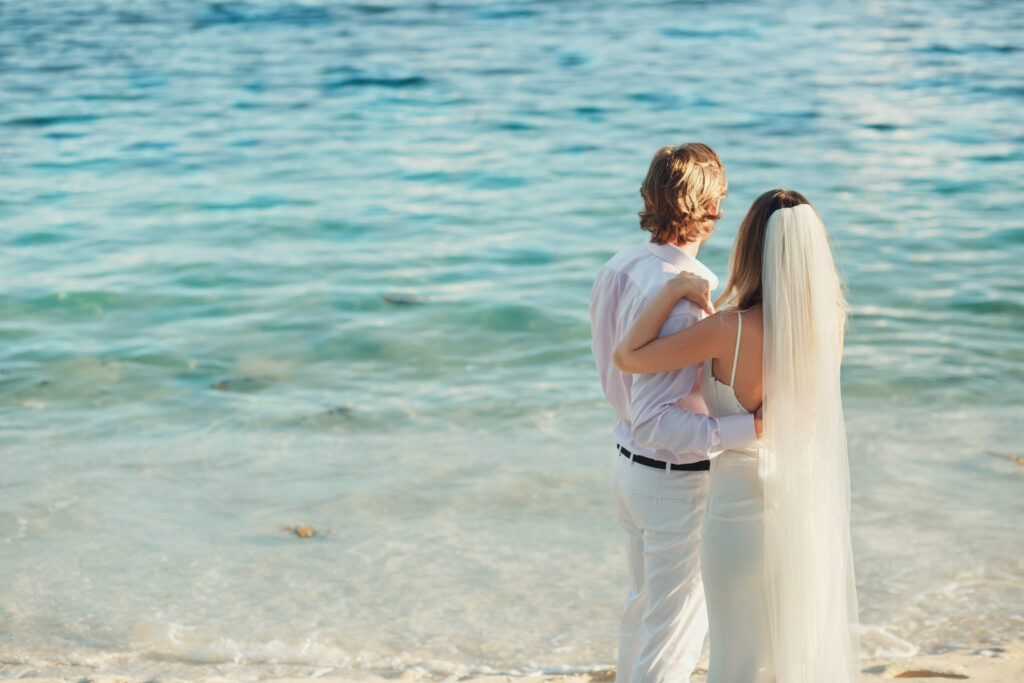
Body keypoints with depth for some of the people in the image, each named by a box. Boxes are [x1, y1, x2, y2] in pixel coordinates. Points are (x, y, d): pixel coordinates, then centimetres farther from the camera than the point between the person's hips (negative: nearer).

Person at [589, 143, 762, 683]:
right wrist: (749, 429, -34)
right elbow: (653, 420, -32)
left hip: (627, 465, 9)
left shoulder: (617, 268, -3)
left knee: (645, 602, 28)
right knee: (676, 625, 9)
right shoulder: (683, 298, -30)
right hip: (678, 483, -9)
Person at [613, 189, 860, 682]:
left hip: (745, 514, -5)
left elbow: (625, 357, -19)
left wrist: (674, 289, -11)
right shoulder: (830, 319, -9)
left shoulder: (730, 330, -25)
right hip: (816, 509, 5)